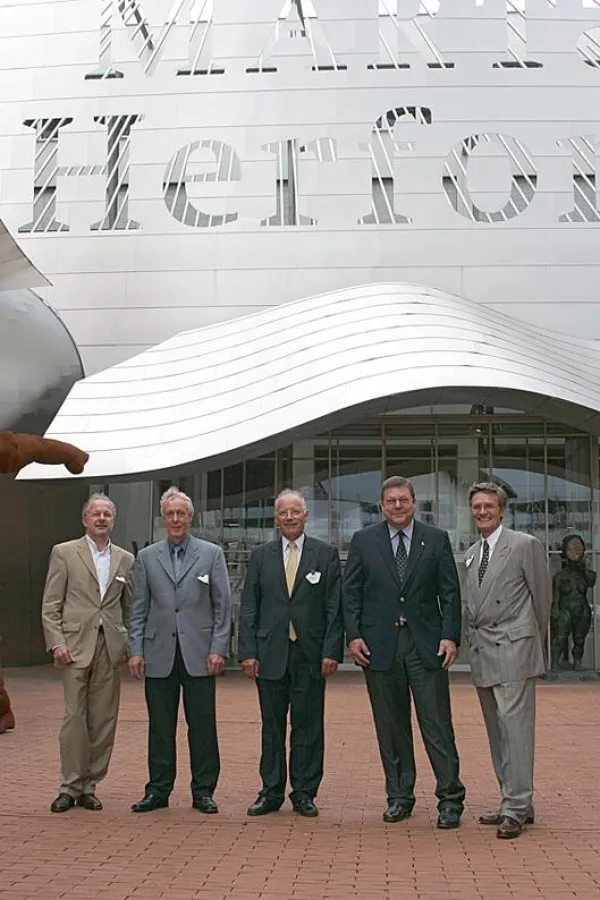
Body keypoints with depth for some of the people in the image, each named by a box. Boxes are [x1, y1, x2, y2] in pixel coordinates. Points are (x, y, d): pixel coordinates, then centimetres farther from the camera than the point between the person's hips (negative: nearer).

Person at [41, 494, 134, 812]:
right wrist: (56, 642, -9)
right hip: (75, 646, -3)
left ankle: (89, 786, 14)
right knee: (74, 718, -3)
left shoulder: (125, 559, 13)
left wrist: (132, 646, 4)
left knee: (104, 721, 4)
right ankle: (70, 787, 8)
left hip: (110, 649, 3)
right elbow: (50, 605, 1)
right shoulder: (64, 553, 4)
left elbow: (130, 607, 13)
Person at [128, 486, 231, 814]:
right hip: (159, 654, 2)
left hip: (198, 654, -1)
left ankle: (203, 791, 12)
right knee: (160, 726, 7)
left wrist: (218, 649, -5)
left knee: (202, 725, 2)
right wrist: (135, 650, 0)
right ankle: (158, 790, 17)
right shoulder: (147, 557, 10)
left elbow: (222, 606, 3)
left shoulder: (212, 554, 5)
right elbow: (138, 609, 8)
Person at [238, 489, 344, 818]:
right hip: (270, 653, 1)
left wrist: (332, 651, -7)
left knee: (308, 727, 4)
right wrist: (247, 652, -2)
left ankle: (304, 793, 14)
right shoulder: (261, 556, 9)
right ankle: (271, 792, 17)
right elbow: (248, 608, 7)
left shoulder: (326, 554, 4)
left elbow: (334, 607, 1)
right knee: (272, 727, 8)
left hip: (310, 655, -1)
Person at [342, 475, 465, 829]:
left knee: (437, 726, -1)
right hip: (379, 645, 1)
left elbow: (450, 592, 3)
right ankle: (399, 796, 20)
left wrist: (451, 636, -7)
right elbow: (350, 591, 6)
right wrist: (353, 635, -4)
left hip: (426, 644, -1)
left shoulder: (437, 539, 5)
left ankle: (450, 799, 8)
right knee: (391, 727, 8)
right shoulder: (363, 541, 7)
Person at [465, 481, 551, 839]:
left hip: (513, 648, -7)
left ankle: (516, 808, -7)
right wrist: (475, 638, 11)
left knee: (515, 728, -10)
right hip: (482, 652, 7)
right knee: (497, 732, 10)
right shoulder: (472, 553, 17)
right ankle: (516, 804, 18)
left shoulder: (525, 545, -3)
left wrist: (535, 643, 5)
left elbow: (542, 597, 0)